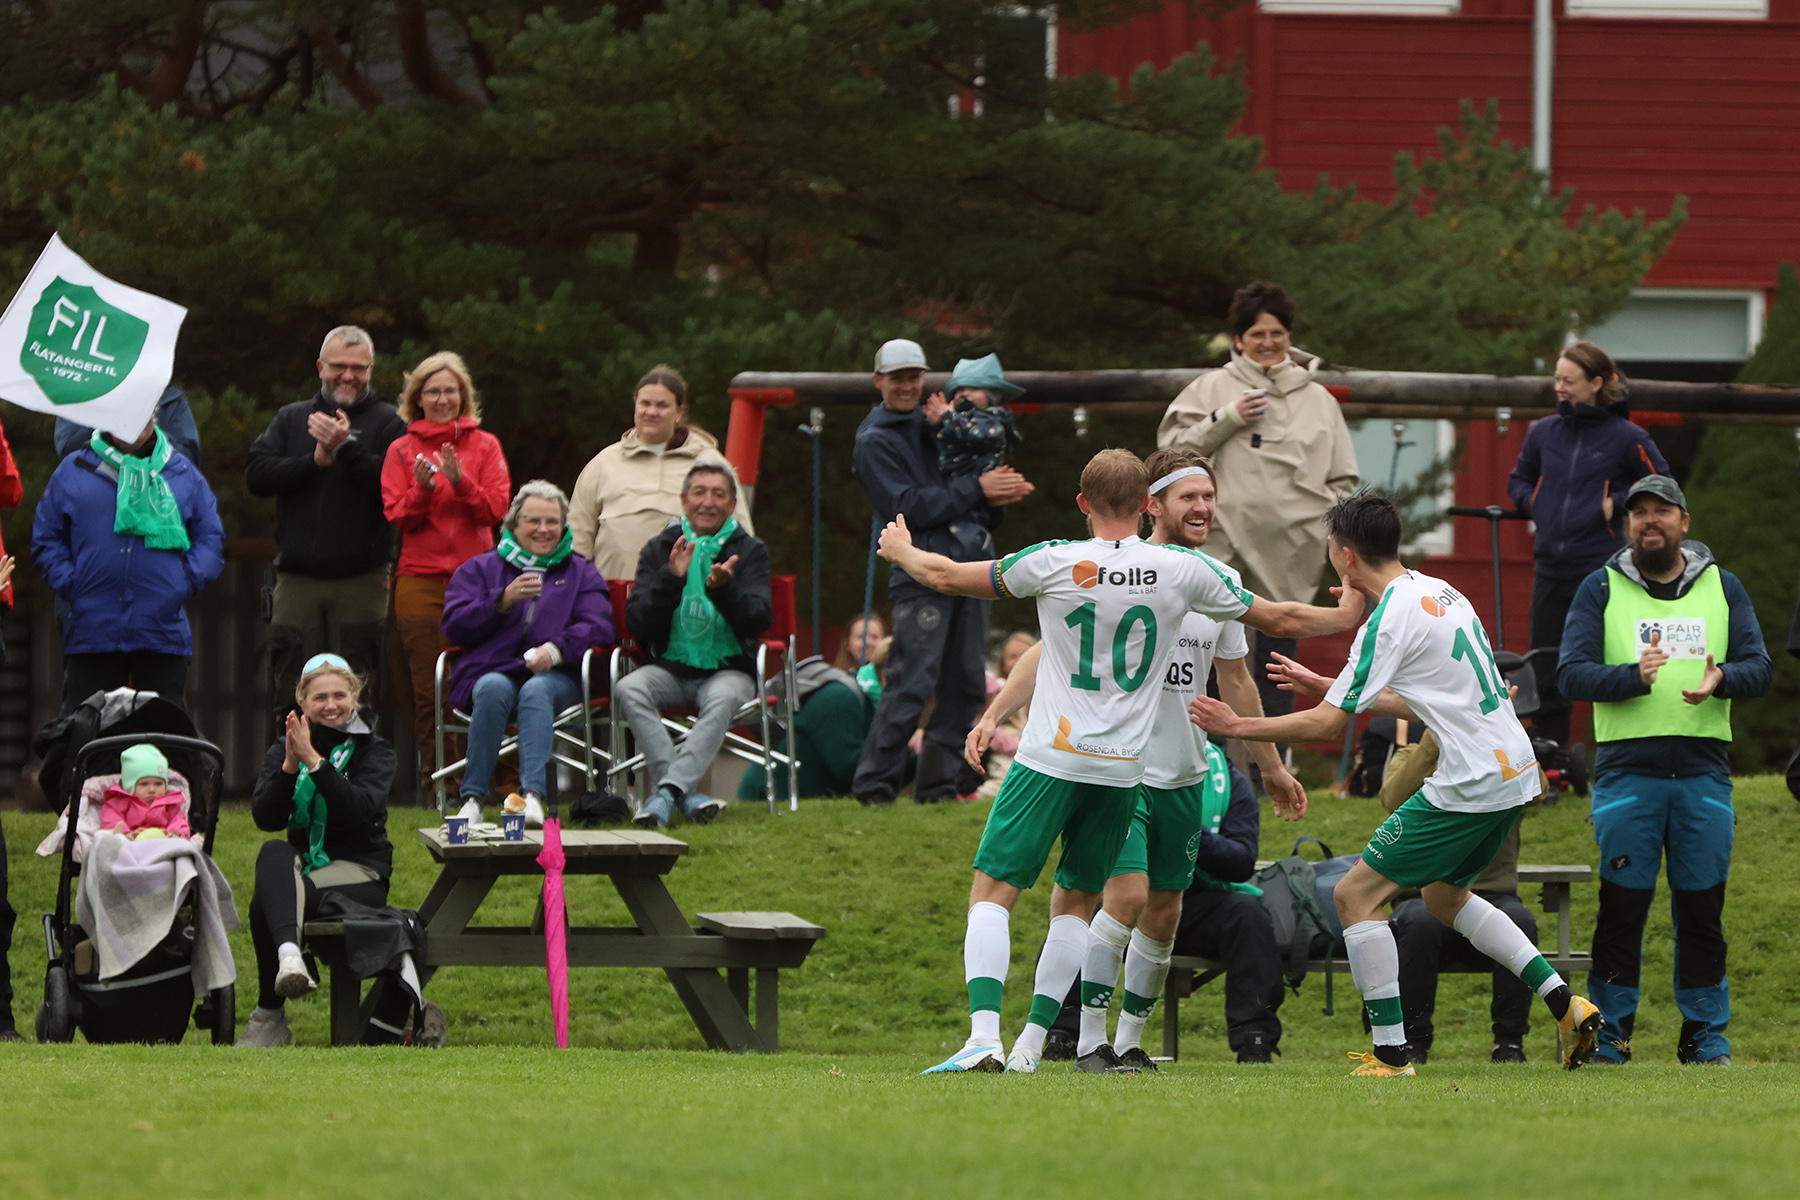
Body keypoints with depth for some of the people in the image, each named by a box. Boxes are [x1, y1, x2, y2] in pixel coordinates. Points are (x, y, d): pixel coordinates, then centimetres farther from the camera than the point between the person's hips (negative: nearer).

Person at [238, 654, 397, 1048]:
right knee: (272, 853, -36)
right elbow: (265, 817, -3)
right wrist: (289, 766, -17)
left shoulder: (373, 750, 4)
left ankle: (270, 1014, -23)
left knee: (265, 906, -31)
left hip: (360, 871, -3)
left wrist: (314, 761, -22)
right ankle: (289, 954, -56)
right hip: (302, 866, 3)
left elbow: (359, 811, -16)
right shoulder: (284, 749, 12)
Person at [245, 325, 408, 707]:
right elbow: (256, 474, 3)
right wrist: (314, 461, -7)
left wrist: (346, 447, -17)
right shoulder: (292, 418, 16)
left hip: (360, 578, -3)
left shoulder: (386, 422, 6)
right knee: (292, 687, -1)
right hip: (297, 578, 3)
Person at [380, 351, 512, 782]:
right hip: (420, 580, 1)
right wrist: (423, 489, -14)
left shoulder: (485, 447, 10)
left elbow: (496, 508, 1)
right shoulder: (402, 451, 10)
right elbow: (396, 517, 4)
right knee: (429, 691, -2)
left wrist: (461, 482, -15)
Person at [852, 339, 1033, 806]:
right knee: (911, 684, -12)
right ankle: (874, 784, -6)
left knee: (966, 684, 5)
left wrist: (997, 495, 0)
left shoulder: (933, 426, 19)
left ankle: (937, 784, 12)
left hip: (969, 564, 7)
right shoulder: (874, 442, -1)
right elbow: (908, 508, -13)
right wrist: (976, 489, -13)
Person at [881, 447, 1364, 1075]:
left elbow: (950, 577, 5)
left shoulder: (1054, 563, -7)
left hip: (1052, 757, -3)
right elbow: (1277, 619, 11)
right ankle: (1031, 1045, 10)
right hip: (1123, 767, 3)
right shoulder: (1183, 570, -1)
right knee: (1075, 903, 17)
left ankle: (984, 1036, -19)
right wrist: (1346, 615, 29)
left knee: (992, 892, -2)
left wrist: (902, 551, 27)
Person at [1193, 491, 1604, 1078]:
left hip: (1470, 785, -9)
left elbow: (1327, 723, -16)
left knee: (1356, 894, -2)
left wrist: (1237, 726, -5)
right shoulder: (1440, 593, 13)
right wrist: (1325, 686, 28)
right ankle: (1566, 1004, 20)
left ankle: (1391, 1052, -3)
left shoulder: (1389, 621, -15)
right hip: (1514, 771, 9)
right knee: (1444, 895, 27)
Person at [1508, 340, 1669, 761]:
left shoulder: (1626, 437, -5)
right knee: (1545, 673, 7)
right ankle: (1550, 763, 16)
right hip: (1551, 568, 5)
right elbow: (1518, 480, 25)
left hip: (1602, 570, -5)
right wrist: (1533, 503, 6)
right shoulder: (1543, 433, 10)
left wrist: (1617, 505, -8)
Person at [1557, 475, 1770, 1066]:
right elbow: (1571, 674, -3)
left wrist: (1721, 679, -17)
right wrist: (1634, 675, -21)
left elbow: (1759, 667, 6)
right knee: (1622, 905, -3)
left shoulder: (1721, 587, 13)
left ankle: (1705, 1034, 12)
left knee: (1703, 906, 3)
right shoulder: (1601, 590, 7)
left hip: (1704, 768, 2)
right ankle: (1609, 1033, 4)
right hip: (1627, 768, -2)